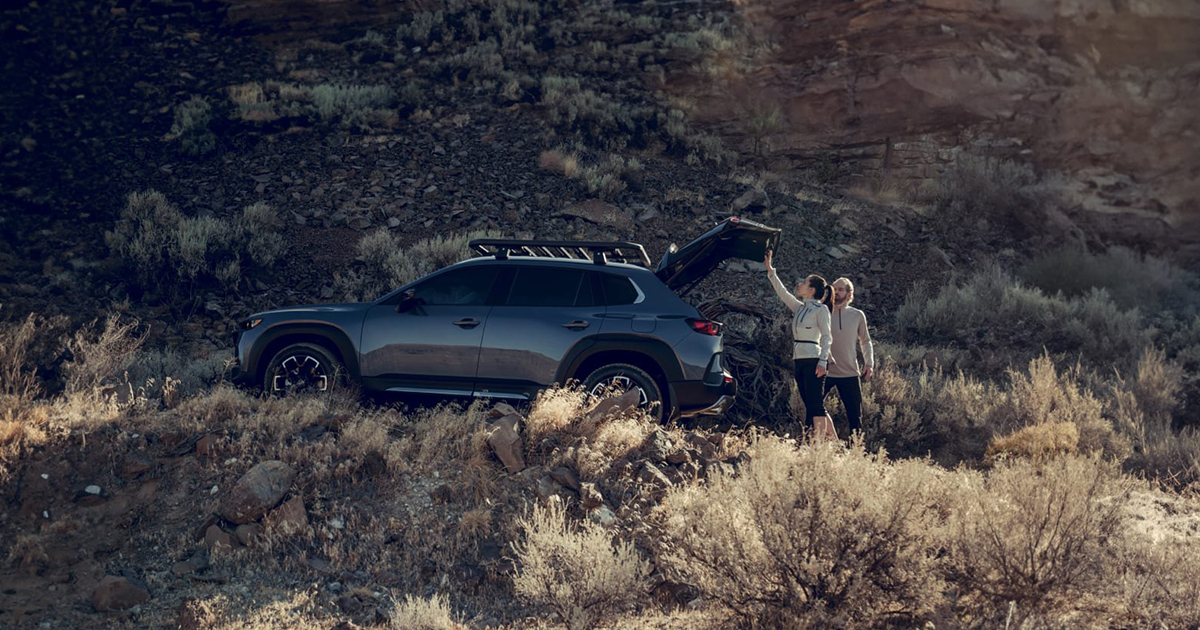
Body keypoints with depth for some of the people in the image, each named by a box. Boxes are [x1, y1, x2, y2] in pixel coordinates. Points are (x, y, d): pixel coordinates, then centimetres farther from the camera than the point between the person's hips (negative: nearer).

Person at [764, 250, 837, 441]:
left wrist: (822, 361, -18)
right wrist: (770, 270, 15)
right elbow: (781, 291, 19)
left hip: (813, 362, -8)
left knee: (816, 405, -10)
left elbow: (826, 337, -9)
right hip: (799, 361, 8)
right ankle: (834, 441, 13)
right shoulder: (799, 308, 16)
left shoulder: (821, 309, -4)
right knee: (811, 406, 7)